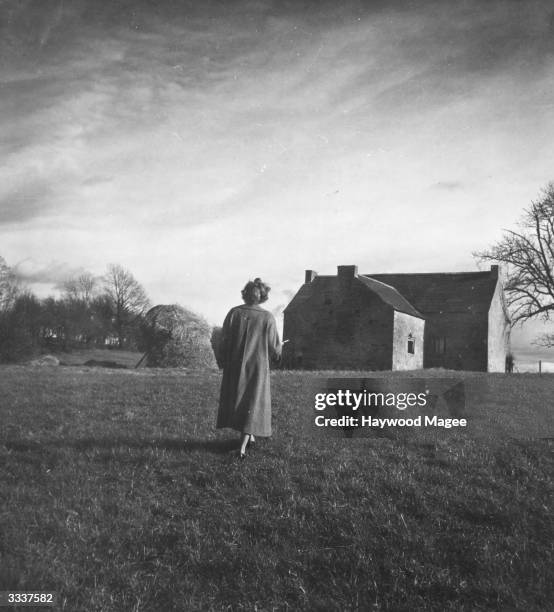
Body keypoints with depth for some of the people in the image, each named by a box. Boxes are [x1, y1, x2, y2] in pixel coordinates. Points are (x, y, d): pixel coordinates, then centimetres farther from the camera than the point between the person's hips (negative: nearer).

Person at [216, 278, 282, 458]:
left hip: (235, 365, 2)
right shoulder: (268, 318, -12)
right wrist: (276, 354, 17)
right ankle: (243, 445, -5)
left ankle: (249, 436, 33)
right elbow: (274, 348, -7)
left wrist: (223, 362, 9)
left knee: (236, 398, 20)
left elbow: (224, 341, -5)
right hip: (258, 366, -2)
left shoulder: (234, 313, -9)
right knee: (253, 403, 6)